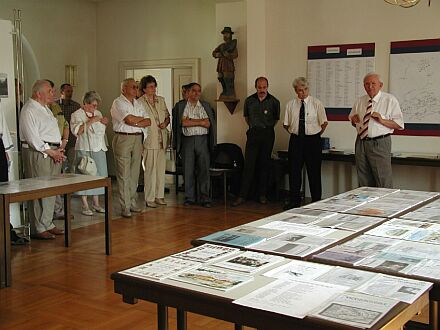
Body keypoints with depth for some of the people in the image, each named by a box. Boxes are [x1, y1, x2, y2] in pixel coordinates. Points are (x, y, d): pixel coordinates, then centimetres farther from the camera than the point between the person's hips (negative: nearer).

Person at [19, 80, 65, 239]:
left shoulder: (45, 108, 19)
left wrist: (59, 150, 7)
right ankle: (38, 229, -1)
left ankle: (47, 224, 20)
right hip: (38, 154, -9)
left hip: (53, 152, 10)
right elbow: (33, 139, -17)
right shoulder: (29, 111, -11)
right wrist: (52, 152, -13)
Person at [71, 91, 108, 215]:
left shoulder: (98, 113, 16)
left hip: (99, 149, 6)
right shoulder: (77, 115, -4)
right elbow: (77, 131, -18)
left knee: (99, 175, 8)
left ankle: (96, 203, 18)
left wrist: (105, 123, 5)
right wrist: (90, 121, -19)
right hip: (84, 150, -6)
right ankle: (85, 206, 2)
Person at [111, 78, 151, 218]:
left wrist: (135, 123, -9)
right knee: (124, 174, -5)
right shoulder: (118, 103, -4)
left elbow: (148, 122, 9)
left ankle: (133, 203, 17)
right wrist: (141, 118, 0)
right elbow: (129, 119, -18)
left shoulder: (138, 104, 17)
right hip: (123, 138, -7)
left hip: (137, 138, 7)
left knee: (134, 173, 9)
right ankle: (125, 207, -3)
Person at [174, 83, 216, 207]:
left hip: (202, 140, 1)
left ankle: (205, 198, 3)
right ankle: (189, 197, 10)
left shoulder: (206, 106, 13)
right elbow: (183, 123, -7)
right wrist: (200, 121, -4)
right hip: (187, 140, -1)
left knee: (204, 169, -2)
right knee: (188, 170, 1)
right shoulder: (181, 106, 7)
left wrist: (191, 121, -3)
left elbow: (208, 124, 1)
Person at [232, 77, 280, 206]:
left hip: (267, 134, 0)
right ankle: (242, 195, -5)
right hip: (253, 134, 0)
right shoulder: (249, 100, 6)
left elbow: (276, 118, 13)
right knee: (249, 164, -5)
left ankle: (262, 194, 13)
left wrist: (267, 127, 12)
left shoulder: (274, 102, 1)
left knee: (264, 164, 5)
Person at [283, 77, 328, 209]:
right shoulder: (290, 104, 4)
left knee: (314, 171, 3)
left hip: (313, 140, -2)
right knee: (294, 170, 4)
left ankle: (316, 202, 12)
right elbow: (286, 124, 9)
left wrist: (315, 134, 5)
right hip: (296, 140, 2)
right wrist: (295, 133, 5)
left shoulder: (316, 103, -3)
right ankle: (294, 200, 14)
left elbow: (324, 123, 2)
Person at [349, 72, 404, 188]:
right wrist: (354, 120, 1)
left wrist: (382, 120, -19)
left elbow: (399, 125, -6)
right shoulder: (360, 101, 13)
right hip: (361, 143, 5)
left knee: (384, 184, -6)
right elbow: (353, 122, 24)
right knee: (364, 184, 10)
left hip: (380, 144, -5)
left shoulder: (390, 100, -2)